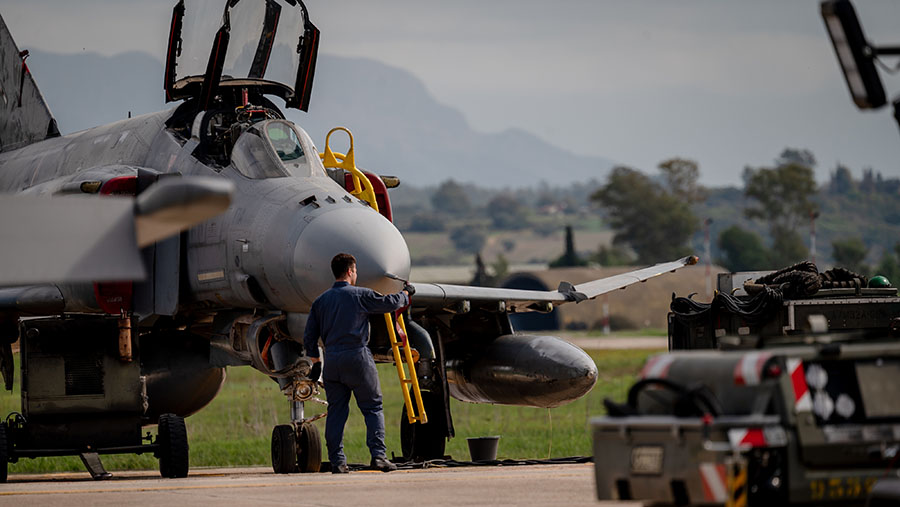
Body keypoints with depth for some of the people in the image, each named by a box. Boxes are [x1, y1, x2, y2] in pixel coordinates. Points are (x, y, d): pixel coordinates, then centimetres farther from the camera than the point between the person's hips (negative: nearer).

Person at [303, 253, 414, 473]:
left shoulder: (321, 301, 11)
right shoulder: (360, 295, -3)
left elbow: (309, 337, 12)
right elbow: (390, 303, 7)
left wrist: (316, 363, 21)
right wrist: (405, 293, 27)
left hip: (332, 359, 4)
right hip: (357, 358, -4)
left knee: (336, 412, 7)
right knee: (373, 408, 2)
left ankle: (336, 460, 3)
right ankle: (378, 455, -7)